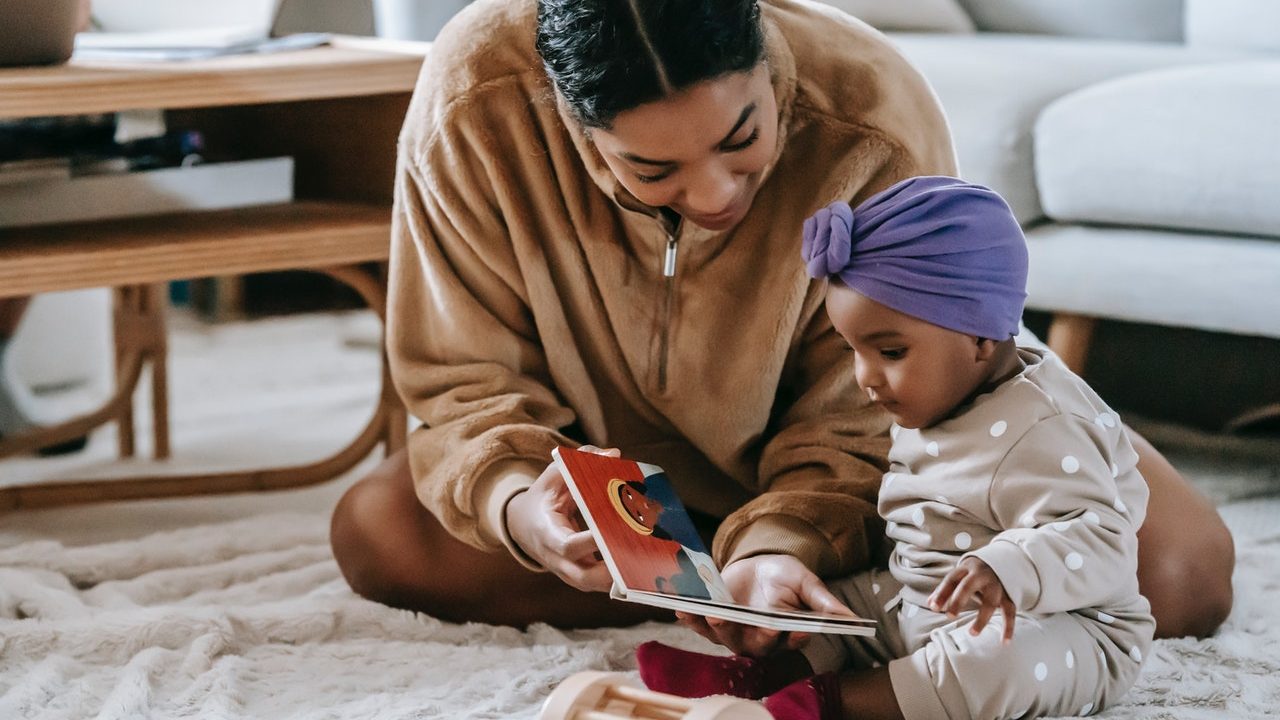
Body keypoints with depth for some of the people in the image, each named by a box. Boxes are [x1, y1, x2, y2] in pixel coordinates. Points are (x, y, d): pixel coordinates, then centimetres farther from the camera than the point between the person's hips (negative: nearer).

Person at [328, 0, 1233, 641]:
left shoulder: (875, 122, -34)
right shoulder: (471, 102, -31)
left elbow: (855, 416, -24)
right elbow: (469, 381, -19)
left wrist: (784, 541, -43)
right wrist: (519, 507, -41)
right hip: (629, 460, 2)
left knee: (1182, 571, -22)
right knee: (376, 530, -21)